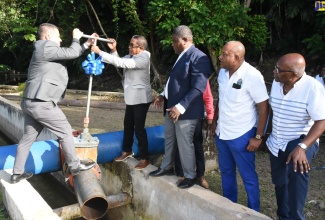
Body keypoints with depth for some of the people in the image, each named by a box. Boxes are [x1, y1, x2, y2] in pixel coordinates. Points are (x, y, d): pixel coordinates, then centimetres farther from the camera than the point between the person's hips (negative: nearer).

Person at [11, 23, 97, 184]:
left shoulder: (45, 50, 21)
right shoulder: (46, 48, -11)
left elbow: (71, 54, 25)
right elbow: (72, 53, -11)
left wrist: (86, 44, 24)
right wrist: (76, 39, 7)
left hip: (30, 102, 10)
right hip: (41, 103, -10)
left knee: (28, 137, 15)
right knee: (65, 132, 1)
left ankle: (17, 173, 24)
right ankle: (74, 166, 12)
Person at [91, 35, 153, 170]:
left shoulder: (143, 58, -22)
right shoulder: (131, 56, 7)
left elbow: (120, 63, -29)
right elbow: (120, 62, 17)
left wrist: (99, 52, -26)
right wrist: (113, 50, -1)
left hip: (141, 99, -10)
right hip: (132, 98, 10)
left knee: (139, 128, -5)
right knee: (128, 125, 18)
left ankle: (144, 158, 6)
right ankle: (127, 151, 35)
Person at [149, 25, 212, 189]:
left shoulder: (198, 58, -19)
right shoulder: (181, 56, 12)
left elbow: (198, 89, -25)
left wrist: (180, 107, -28)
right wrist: (164, 95, 14)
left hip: (185, 111, -9)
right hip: (171, 107, 9)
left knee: (185, 144, 4)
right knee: (169, 140, 21)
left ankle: (190, 176, 24)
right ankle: (167, 167, 41)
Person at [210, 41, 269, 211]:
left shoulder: (252, 76, -19)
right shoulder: (223, 72, 1)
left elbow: (263, 107, -15)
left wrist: (258, 137, -15)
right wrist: (215, 122, 15)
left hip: (241, 135, -7)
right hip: (221, 133, 7)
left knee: (248, 176, 10)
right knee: (226, 172, 21)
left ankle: (253, 211, 30)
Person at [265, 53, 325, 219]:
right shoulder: (276, 83, -4)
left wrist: (302, 147, -35)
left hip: (302, 140, -6)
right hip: (277, 143, 6)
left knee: (297, 169, -35)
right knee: (279, 182, 15)